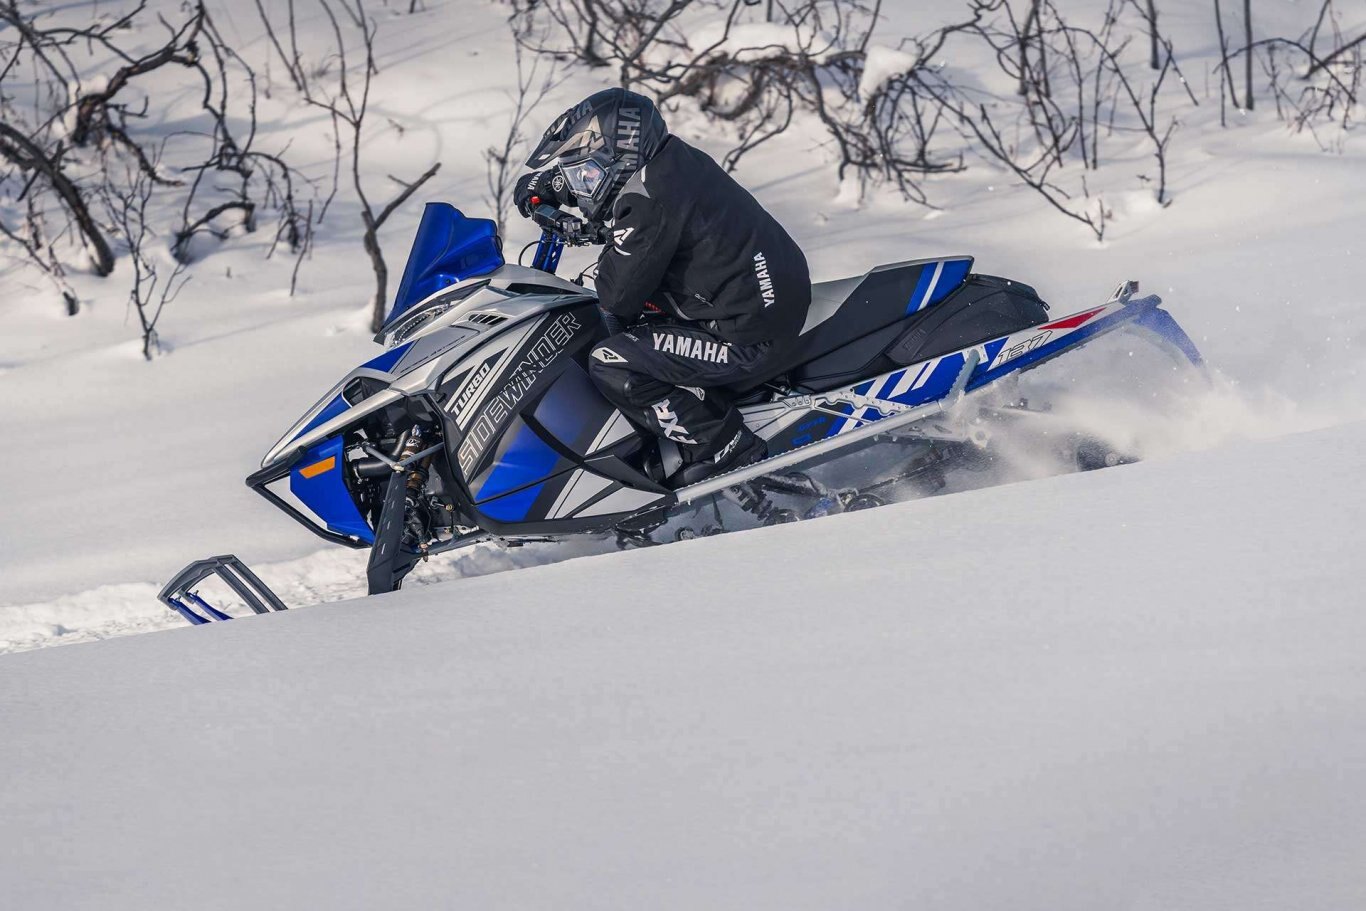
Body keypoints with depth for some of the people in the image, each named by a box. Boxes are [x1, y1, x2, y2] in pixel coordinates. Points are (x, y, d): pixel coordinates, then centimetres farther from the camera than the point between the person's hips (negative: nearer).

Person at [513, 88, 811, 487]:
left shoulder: (648, 203, -22)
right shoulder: (673, 158, 6)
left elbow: (619, 295, -17)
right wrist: (545, 185, 19)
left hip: (749, 337, -10)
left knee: (611, 365, -13)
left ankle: (726, 451, -7)